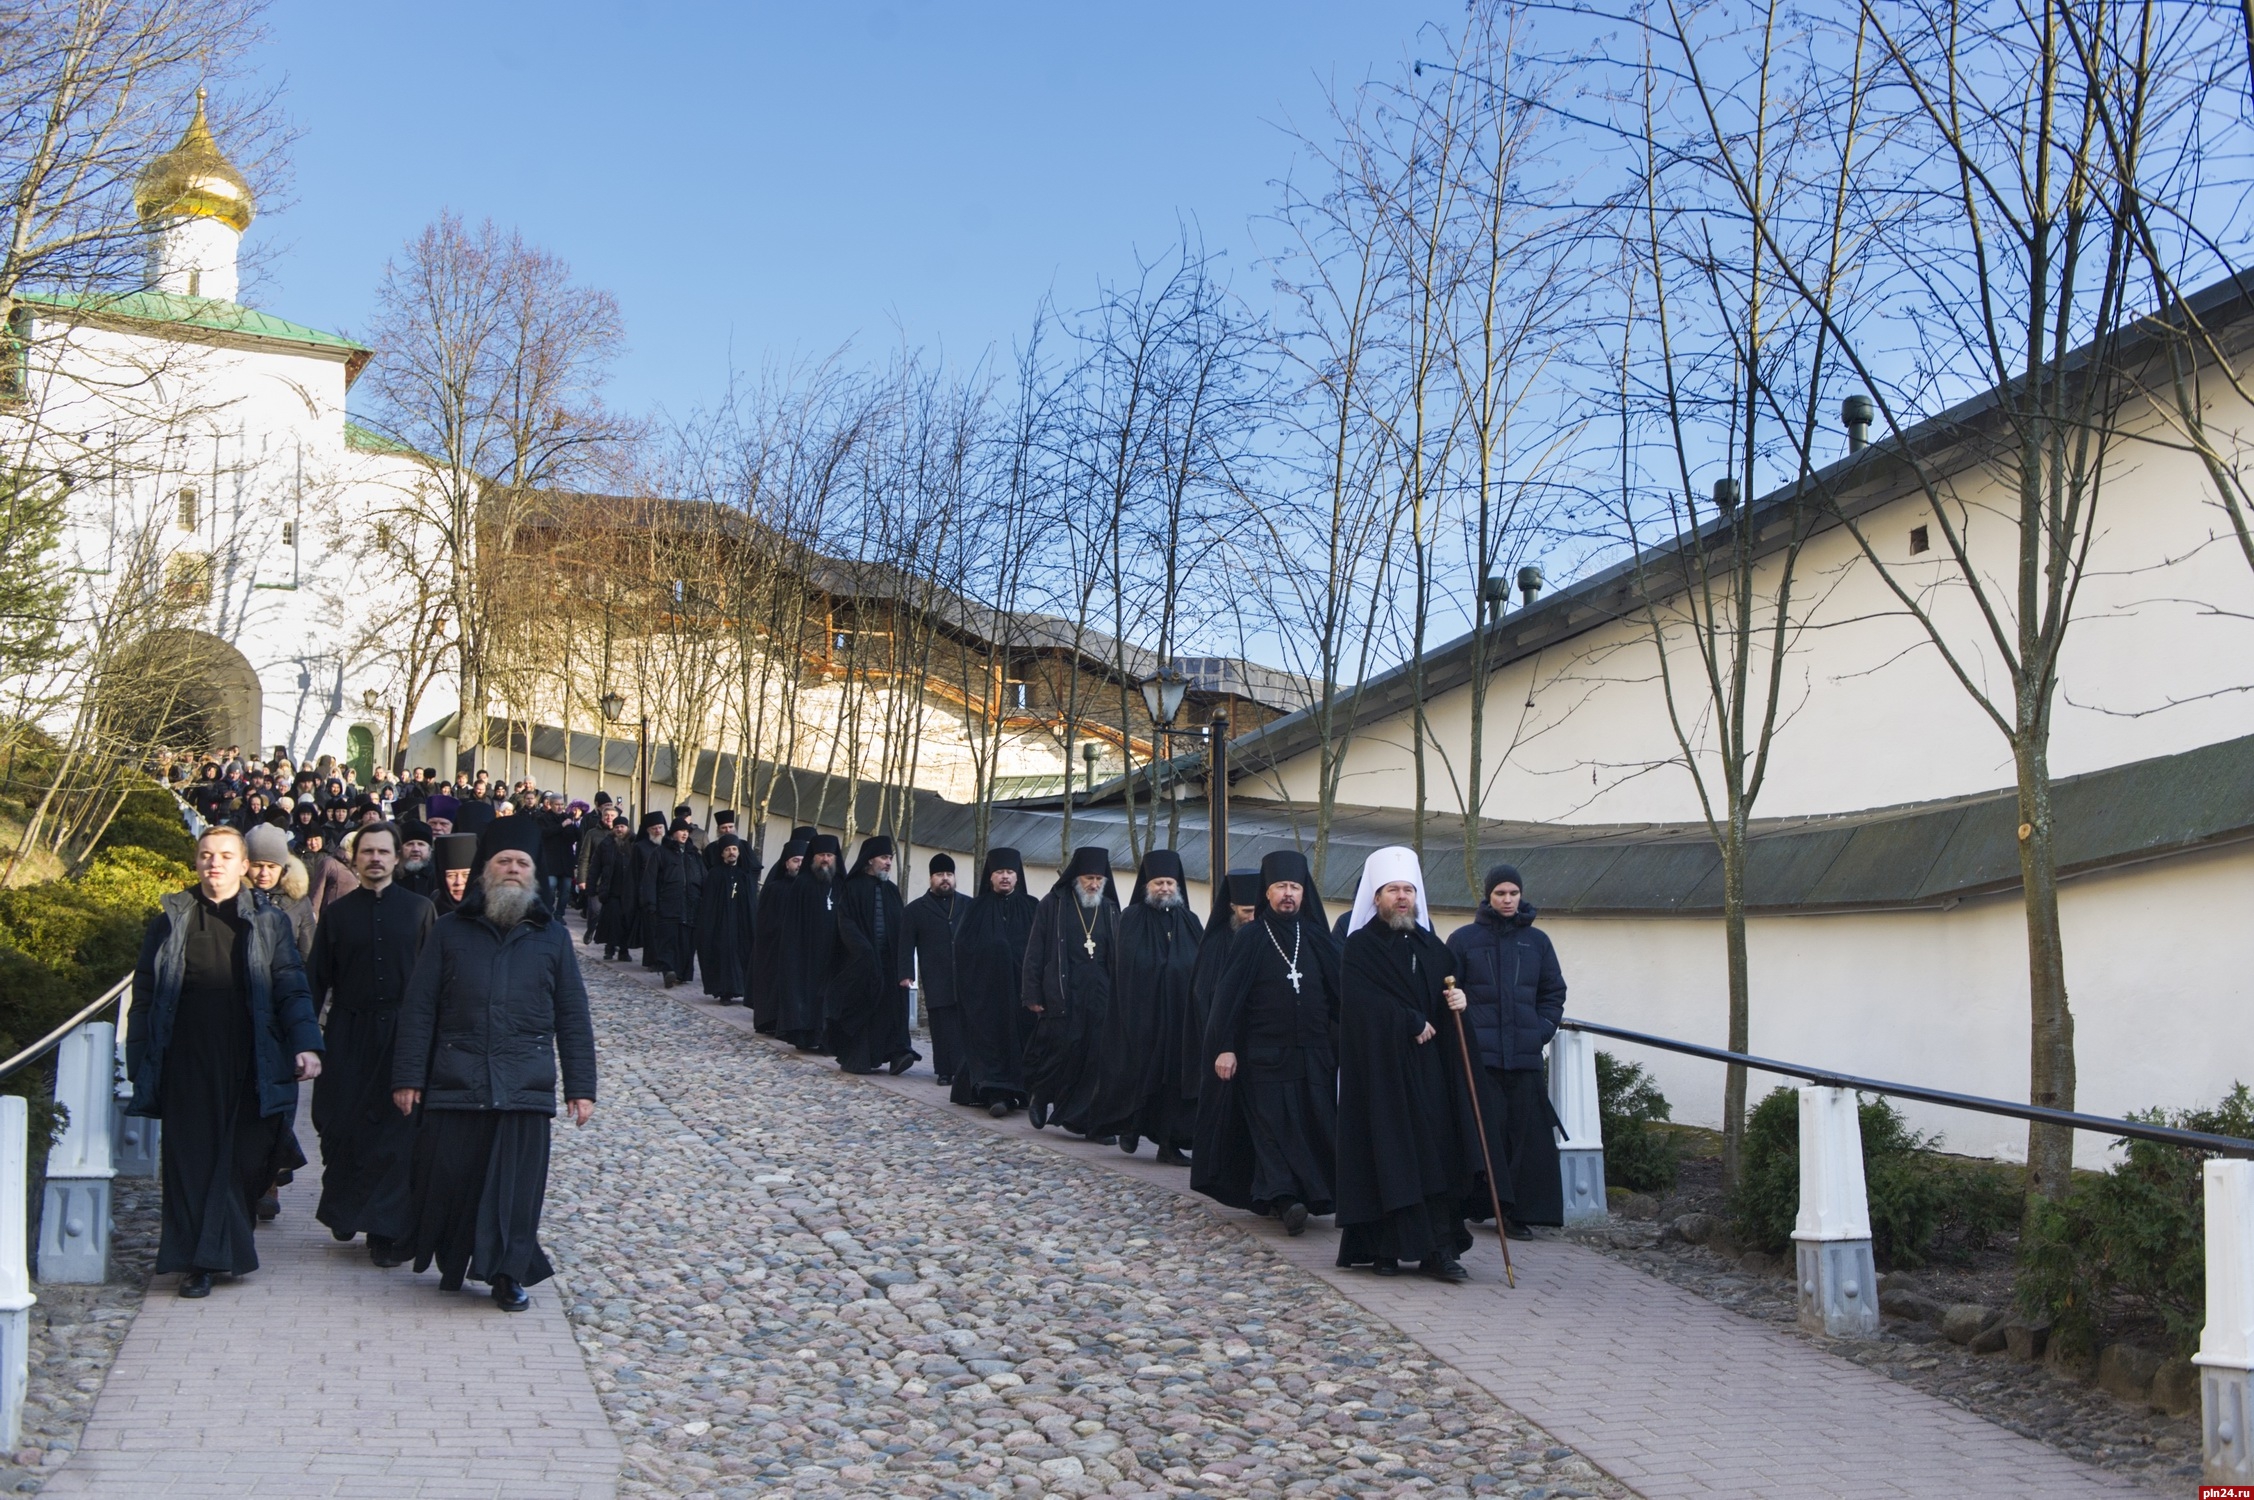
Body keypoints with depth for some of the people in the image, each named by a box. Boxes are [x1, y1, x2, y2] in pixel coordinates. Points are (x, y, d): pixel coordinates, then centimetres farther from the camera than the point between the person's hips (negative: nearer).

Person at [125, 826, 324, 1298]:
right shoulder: (170, 920, 9)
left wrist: (305, 1044, -11)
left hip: (249, 1065, 0)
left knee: (246, 1160, 1)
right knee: (191, 1160, 0)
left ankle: (218, 1251, 22)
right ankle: (196, 1262, 6)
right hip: (187, 1062, 1)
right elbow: (144, 994, 9)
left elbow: (292, 989, 2)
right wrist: (139, 1061, 3)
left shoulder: (269, 921, 6)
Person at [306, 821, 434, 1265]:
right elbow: (316, 977, 6)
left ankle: (384, 1229, 6)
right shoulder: (338, 912, 7)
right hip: (348, 1033, 1)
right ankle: (344, 1210, 25)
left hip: (404, 1034, -1)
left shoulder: (419, 910, 4)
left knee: (396, 1130, -1)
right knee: (341, 1128, 3)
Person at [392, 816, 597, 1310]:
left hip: (525, 1086, 0)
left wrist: (580, 1087, 3)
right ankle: (451, 1263, 26)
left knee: (516, 1186, 1)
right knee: (449, 1179, 5)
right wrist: (407, 1077, -3)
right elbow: (418, 1009, 5)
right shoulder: (450, 931, 7)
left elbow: (573, 1018, 8)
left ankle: (509, 1274, 14)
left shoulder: (552, 937, 9)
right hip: (455, 1081, 0)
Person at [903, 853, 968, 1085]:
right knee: (942, 1027, -2)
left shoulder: (969, 906, 14)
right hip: (936, 983, -1)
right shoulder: (916, 909, 11)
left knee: (965, 1026, -5)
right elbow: (906, 945, 7)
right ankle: (946, 1071, 4)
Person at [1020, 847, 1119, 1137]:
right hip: (1061, 996, -3)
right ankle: (1039, 1097, 24)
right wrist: (1032, 995, -6)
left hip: (1100, 997, 3)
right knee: (1058, 1051, -3)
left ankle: (1092, 1122, 6)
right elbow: (1035, 951, -1)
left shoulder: (1109, 910, 10)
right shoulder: (1054, 905, 1)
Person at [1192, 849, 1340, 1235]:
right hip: (1264, 1054, -3)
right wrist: (1224, 1047, -10)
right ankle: (1283, 1196, -13)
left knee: (1314, 1124, -1)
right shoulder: (1250, 937, 1)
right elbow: (1228, 994, -2)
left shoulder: (1316, 937, 9)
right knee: (1273, 1125, -9)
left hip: (1314, 1054, 3)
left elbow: (1338, 989, 8)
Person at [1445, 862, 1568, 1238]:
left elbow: (1553, 993, 17)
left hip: (1524, 1055, 2)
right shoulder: (1463, 939, 5)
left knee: (1525, 1132, 0)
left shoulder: (1537, 941, 13)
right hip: (1477, 1052, -2)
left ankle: (1518, 1211, 5)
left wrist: (1541, 1030, 3)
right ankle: (1476, 1204, 2)